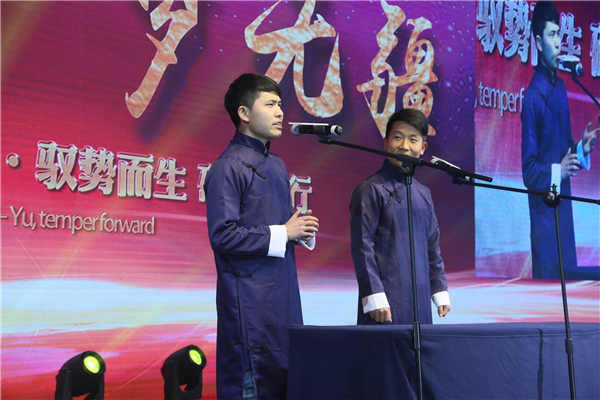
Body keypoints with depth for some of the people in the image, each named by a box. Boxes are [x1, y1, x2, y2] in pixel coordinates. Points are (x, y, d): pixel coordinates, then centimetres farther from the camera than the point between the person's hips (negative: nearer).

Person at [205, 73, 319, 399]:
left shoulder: (277, 166, 18)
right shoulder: (228, 167, -10)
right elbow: (223, 235, -18)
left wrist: (302, 230, 3)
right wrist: (282, 233, -14)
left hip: (284, 293, 8)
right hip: (249, 298, -8)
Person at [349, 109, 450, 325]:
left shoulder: (424, 193, 14)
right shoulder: (370, 189, -6)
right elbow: (362, 247, -10)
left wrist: (440, 291, 16)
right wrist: (374, 297, -13)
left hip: (420, 297, 6)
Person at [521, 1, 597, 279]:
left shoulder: (561, 87, 10)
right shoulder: (533, 97, -16)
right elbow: (528, 171, -16)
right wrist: (558, 171, -29)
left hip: (564, 204, 8)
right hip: (543, 211, -8)